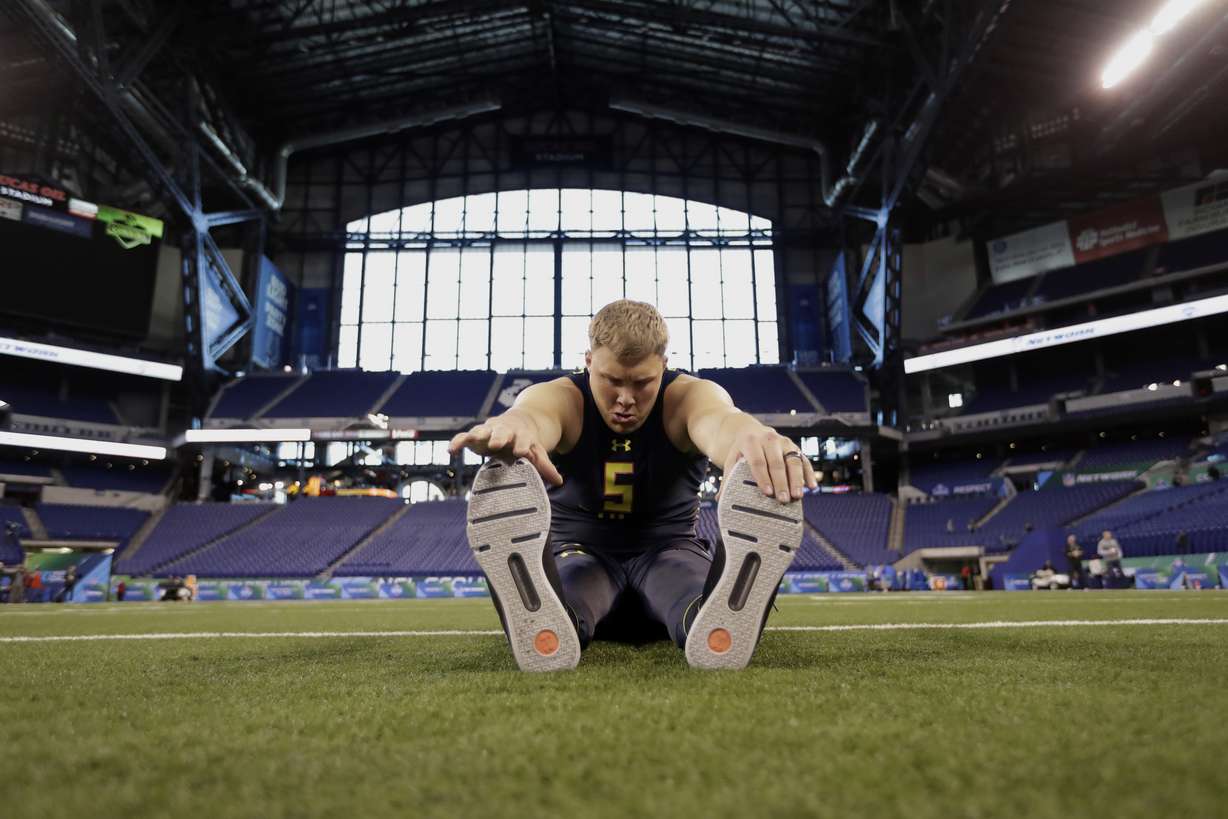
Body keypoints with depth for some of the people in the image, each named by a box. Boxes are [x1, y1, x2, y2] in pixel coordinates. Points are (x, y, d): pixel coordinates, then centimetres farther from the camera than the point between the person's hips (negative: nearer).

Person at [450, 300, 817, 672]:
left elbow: (718, 419, -39)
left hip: (668, 553, 1)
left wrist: (746, 434, -67)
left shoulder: (687, 396, -12)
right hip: (580, 553, 0)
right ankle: (547, 623, -67)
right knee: (565, 579, -38)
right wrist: (514, 424, -69)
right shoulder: (561, 397, -13)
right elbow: (535, 413, -40)